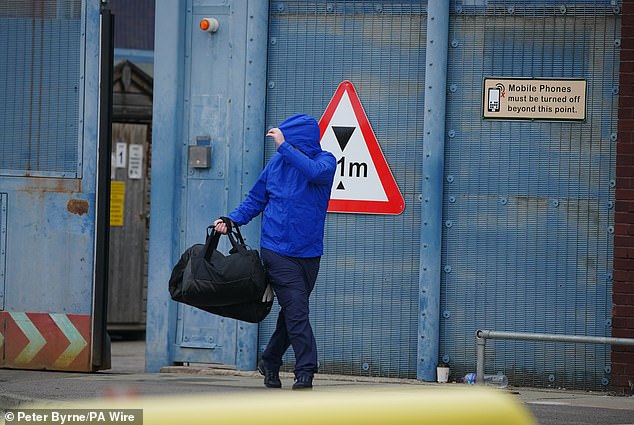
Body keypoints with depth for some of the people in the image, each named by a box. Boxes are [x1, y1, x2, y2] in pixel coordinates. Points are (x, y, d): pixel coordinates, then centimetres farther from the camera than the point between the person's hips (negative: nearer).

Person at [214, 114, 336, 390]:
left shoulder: (325, 161, -1)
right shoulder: (277, 162, 5)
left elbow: (314, 172, -26)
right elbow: (256, 199, 13)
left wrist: (284, 146, -24)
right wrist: (232, 220, -1)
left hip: (309, 251, 1)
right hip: (277, 250, -1)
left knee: (294, 313, 11)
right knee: (296, 311, -12)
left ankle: (270, 362, 29)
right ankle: (305, 372, -11)